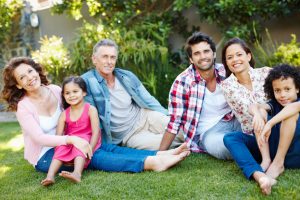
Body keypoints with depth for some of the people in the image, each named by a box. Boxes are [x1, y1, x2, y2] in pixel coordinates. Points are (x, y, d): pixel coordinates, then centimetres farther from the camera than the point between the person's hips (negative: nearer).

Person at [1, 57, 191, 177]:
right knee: (93, 156, -28)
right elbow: (40, 138, -24)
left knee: (106, 148, -19)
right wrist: (72, 139, -35)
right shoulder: (24, 107, -14)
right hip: (44, 155, -5)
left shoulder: (55, 90, 0)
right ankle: (151, 163, -45)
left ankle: (161, 155, -34)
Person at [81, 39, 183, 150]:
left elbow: (149, 101, 7)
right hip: (129, 137, -4)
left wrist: (171, 119, 1)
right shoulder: (86, 82, -12)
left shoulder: (127, 76, 2)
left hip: (146, 117, 4)